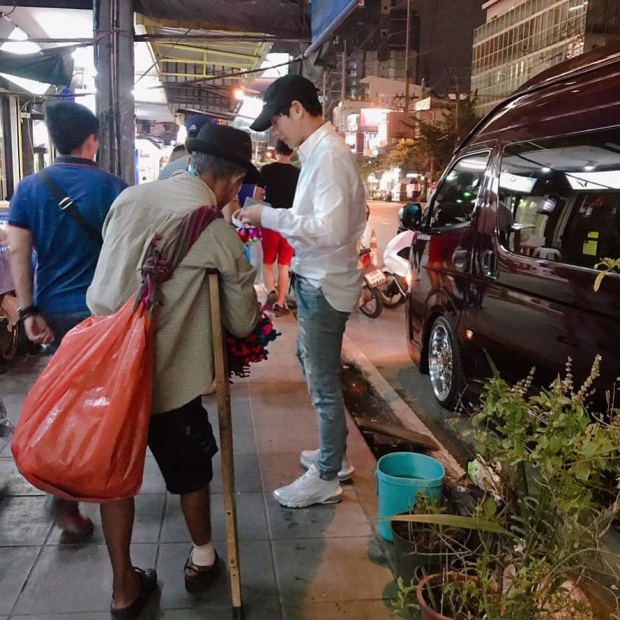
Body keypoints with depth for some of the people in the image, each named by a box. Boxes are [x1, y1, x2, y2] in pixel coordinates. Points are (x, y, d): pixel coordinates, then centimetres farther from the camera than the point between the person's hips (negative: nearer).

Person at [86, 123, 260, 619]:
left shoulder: (128, 198, 3)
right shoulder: (217, 230, -12)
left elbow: (107, 277, 12)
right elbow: (243, 323, -4)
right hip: (166, 376, -5)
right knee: (191, 470, 20)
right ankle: (202, 559, 41)